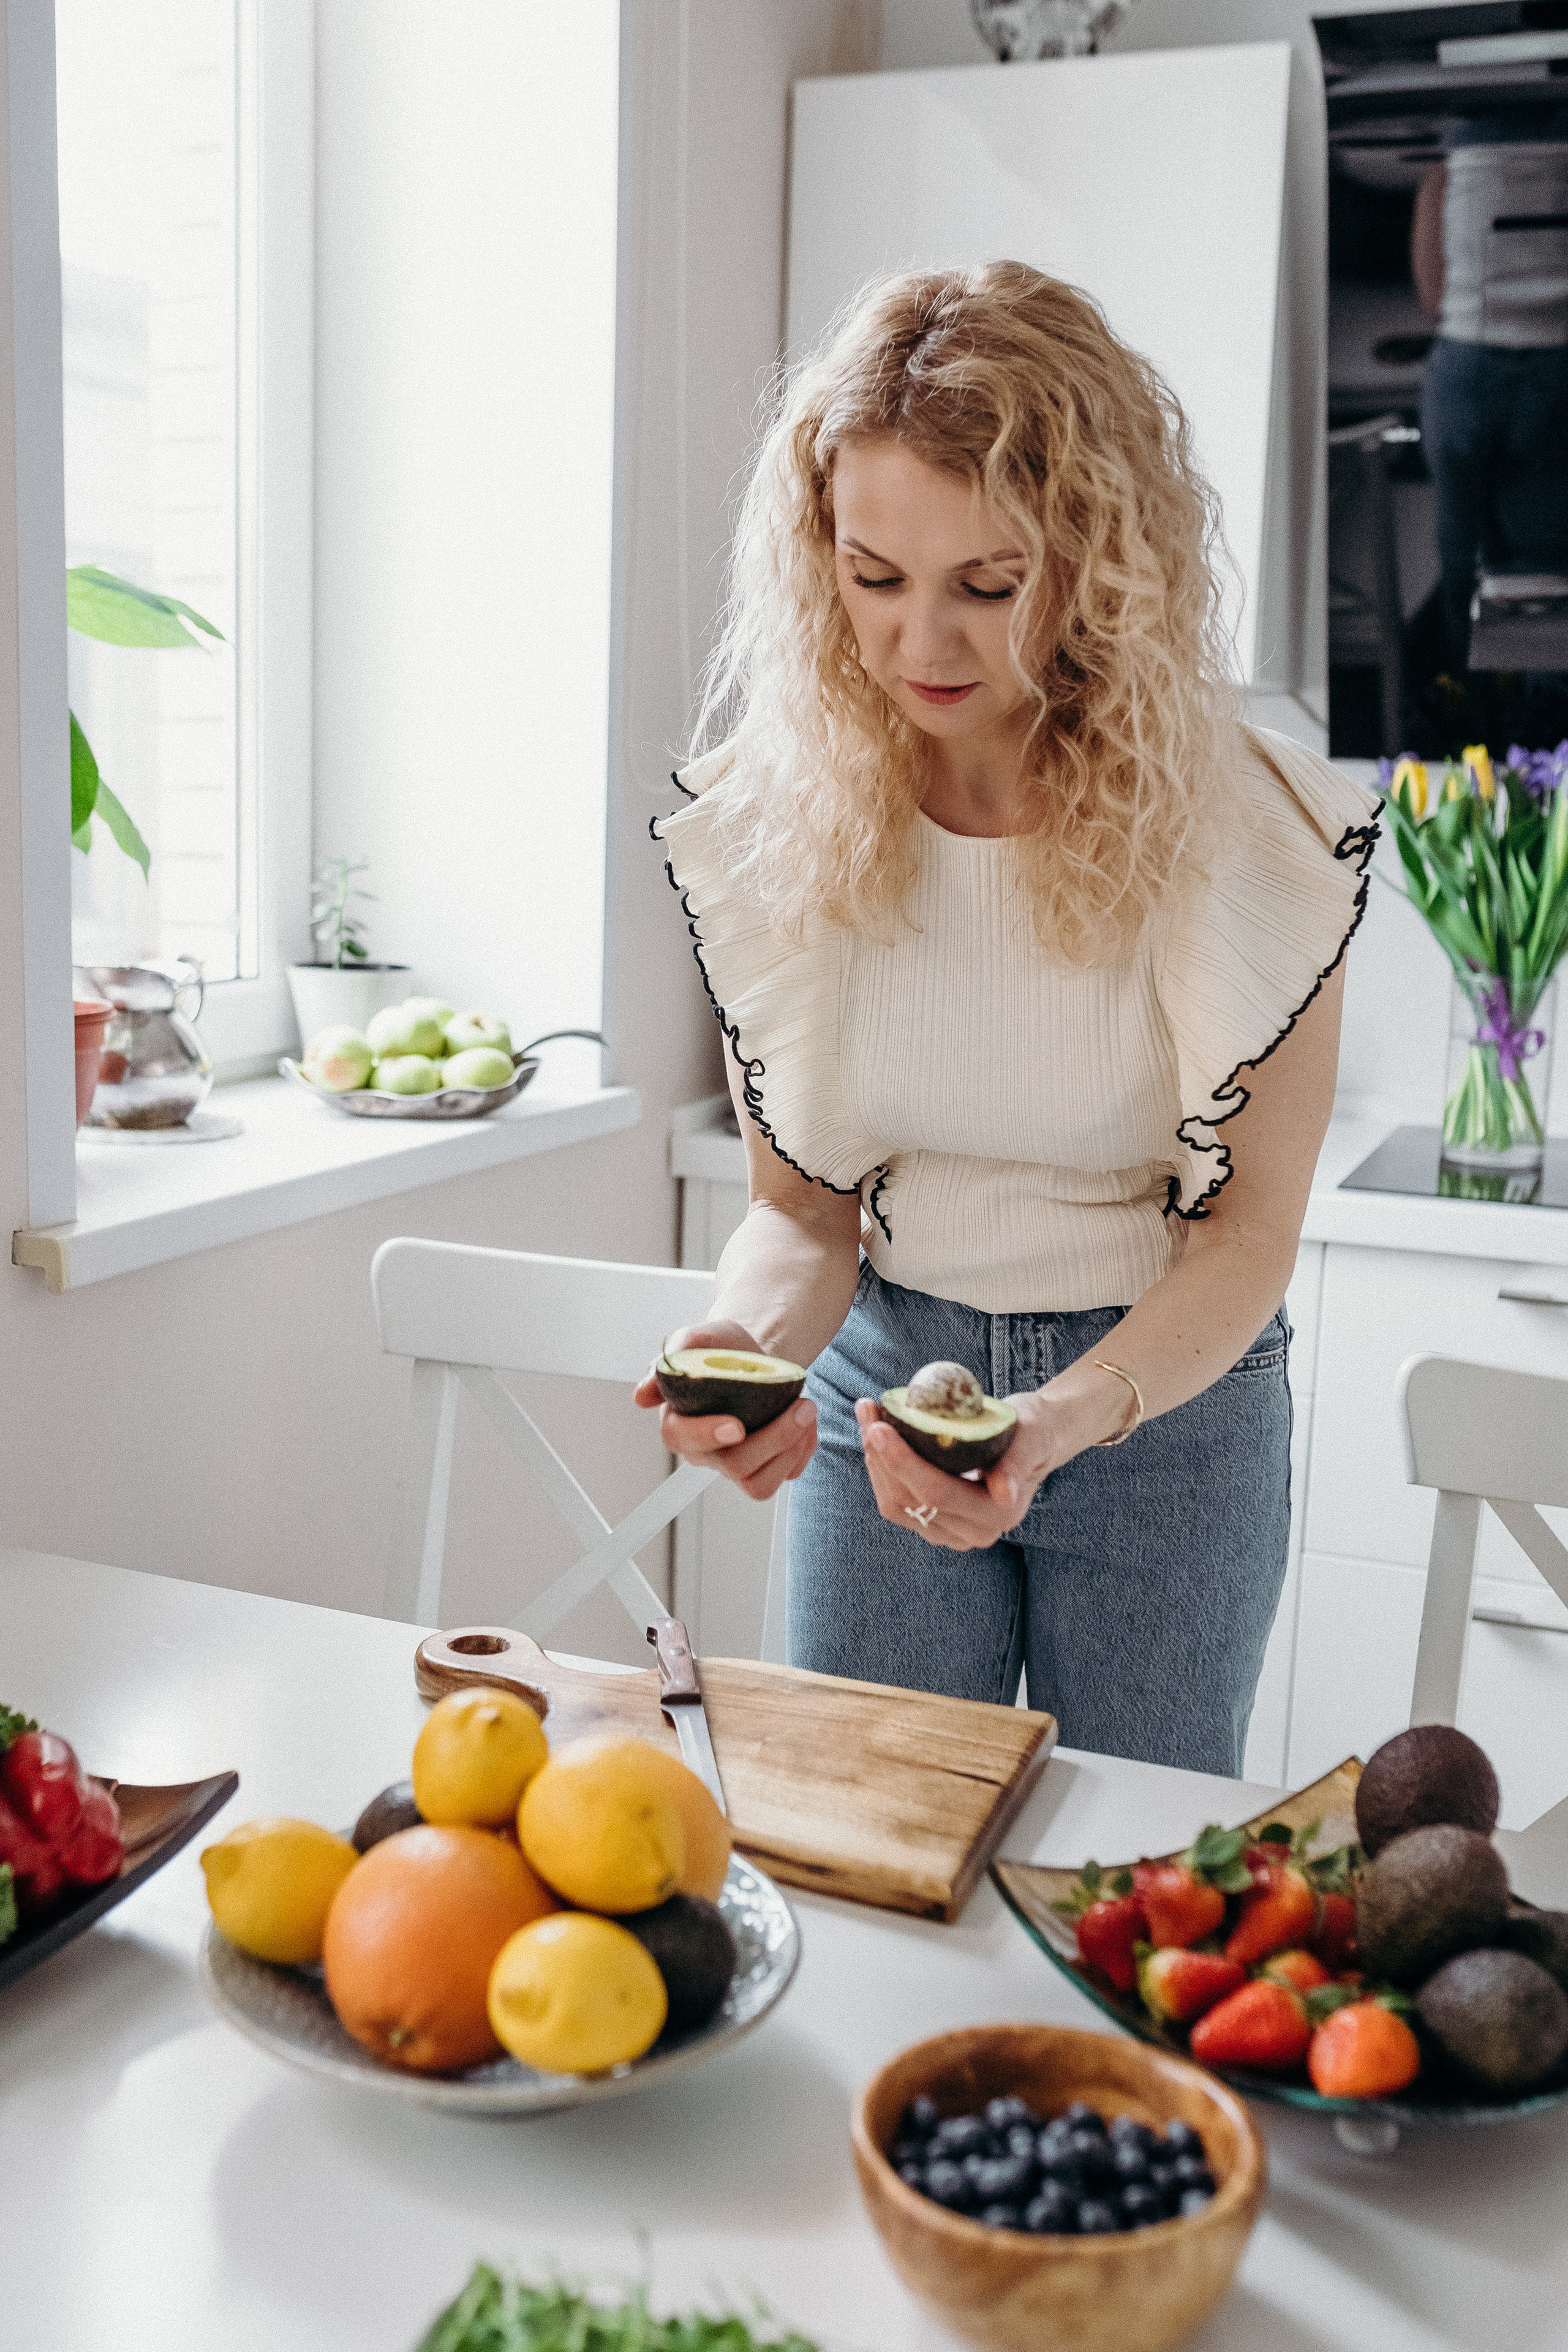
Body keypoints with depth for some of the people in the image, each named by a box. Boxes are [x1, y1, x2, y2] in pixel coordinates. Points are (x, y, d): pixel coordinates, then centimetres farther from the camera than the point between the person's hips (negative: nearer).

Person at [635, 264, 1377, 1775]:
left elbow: (1247, 1234, -14)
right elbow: (801, 1200, -6)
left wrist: (1072, 1415, -32)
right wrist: (749, 1344, -28)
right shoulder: (765, 820, -13)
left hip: (1168, 1394, -1)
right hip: (882, 1382, 2)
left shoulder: (1256, 830, -20)